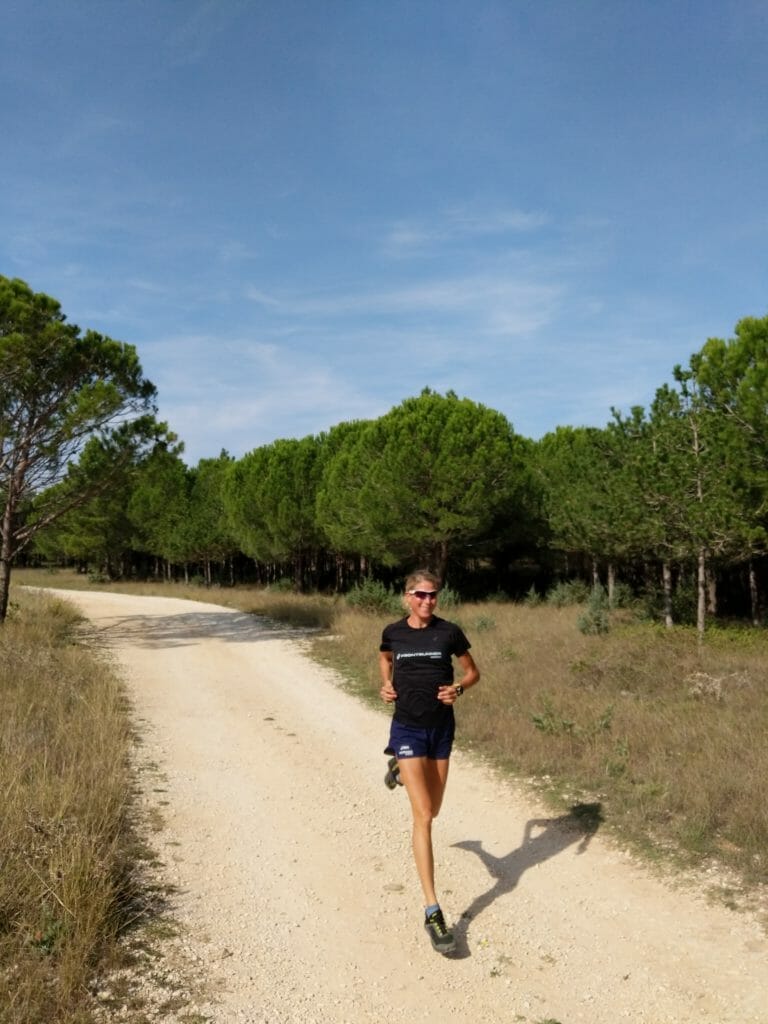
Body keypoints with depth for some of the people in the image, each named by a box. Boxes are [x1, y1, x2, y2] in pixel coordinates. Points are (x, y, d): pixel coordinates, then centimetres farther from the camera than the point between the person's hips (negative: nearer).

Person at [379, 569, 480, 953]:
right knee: (422, 816, -10)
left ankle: (403, 771, 55)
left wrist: (458, 688, -15)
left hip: (441, 727, 2)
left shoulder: (449, 632, -7)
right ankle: (432, 910, -3)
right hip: (408, 728, -2)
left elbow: (472, 672, 5)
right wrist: (386, 685, 0)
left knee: (433, 810, 18)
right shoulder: (393, 632, -5)